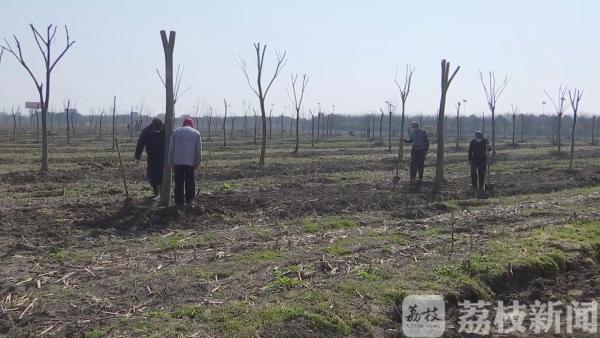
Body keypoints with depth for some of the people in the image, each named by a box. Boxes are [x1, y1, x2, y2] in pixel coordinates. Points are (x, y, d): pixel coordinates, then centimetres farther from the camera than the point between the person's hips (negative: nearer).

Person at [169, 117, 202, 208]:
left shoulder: (175, 131, 11)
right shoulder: (196, 133, 9)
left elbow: (171, 149, 7)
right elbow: (198, 151, 6)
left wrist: (172, 163, 11)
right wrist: (197, 163, 16)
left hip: (177, 162, 1)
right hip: (190, 162, 0)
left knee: (179, 183, 4)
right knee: (190, 182, 8)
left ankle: (179, 202, 6)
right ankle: (189, 201, 9)